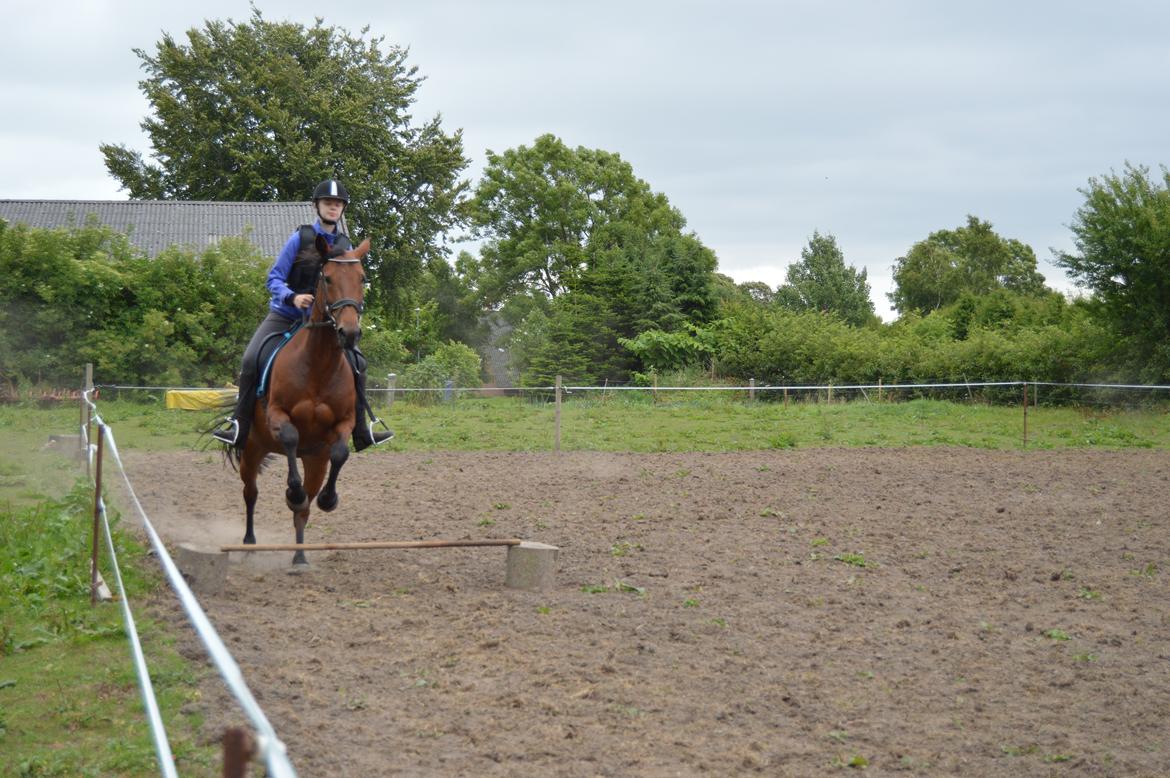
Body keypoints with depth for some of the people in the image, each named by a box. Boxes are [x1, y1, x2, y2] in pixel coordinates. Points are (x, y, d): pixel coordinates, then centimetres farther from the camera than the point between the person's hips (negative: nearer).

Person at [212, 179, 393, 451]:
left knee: (357, 362, -5)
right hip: (285, 315, -4)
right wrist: (292, 297, -28)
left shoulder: (345, 245, 4)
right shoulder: (301, 238, -8)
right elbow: (274, 278, -10)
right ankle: (239, 427, -15)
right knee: (251, 360, -22)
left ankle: (361, 431, 8)